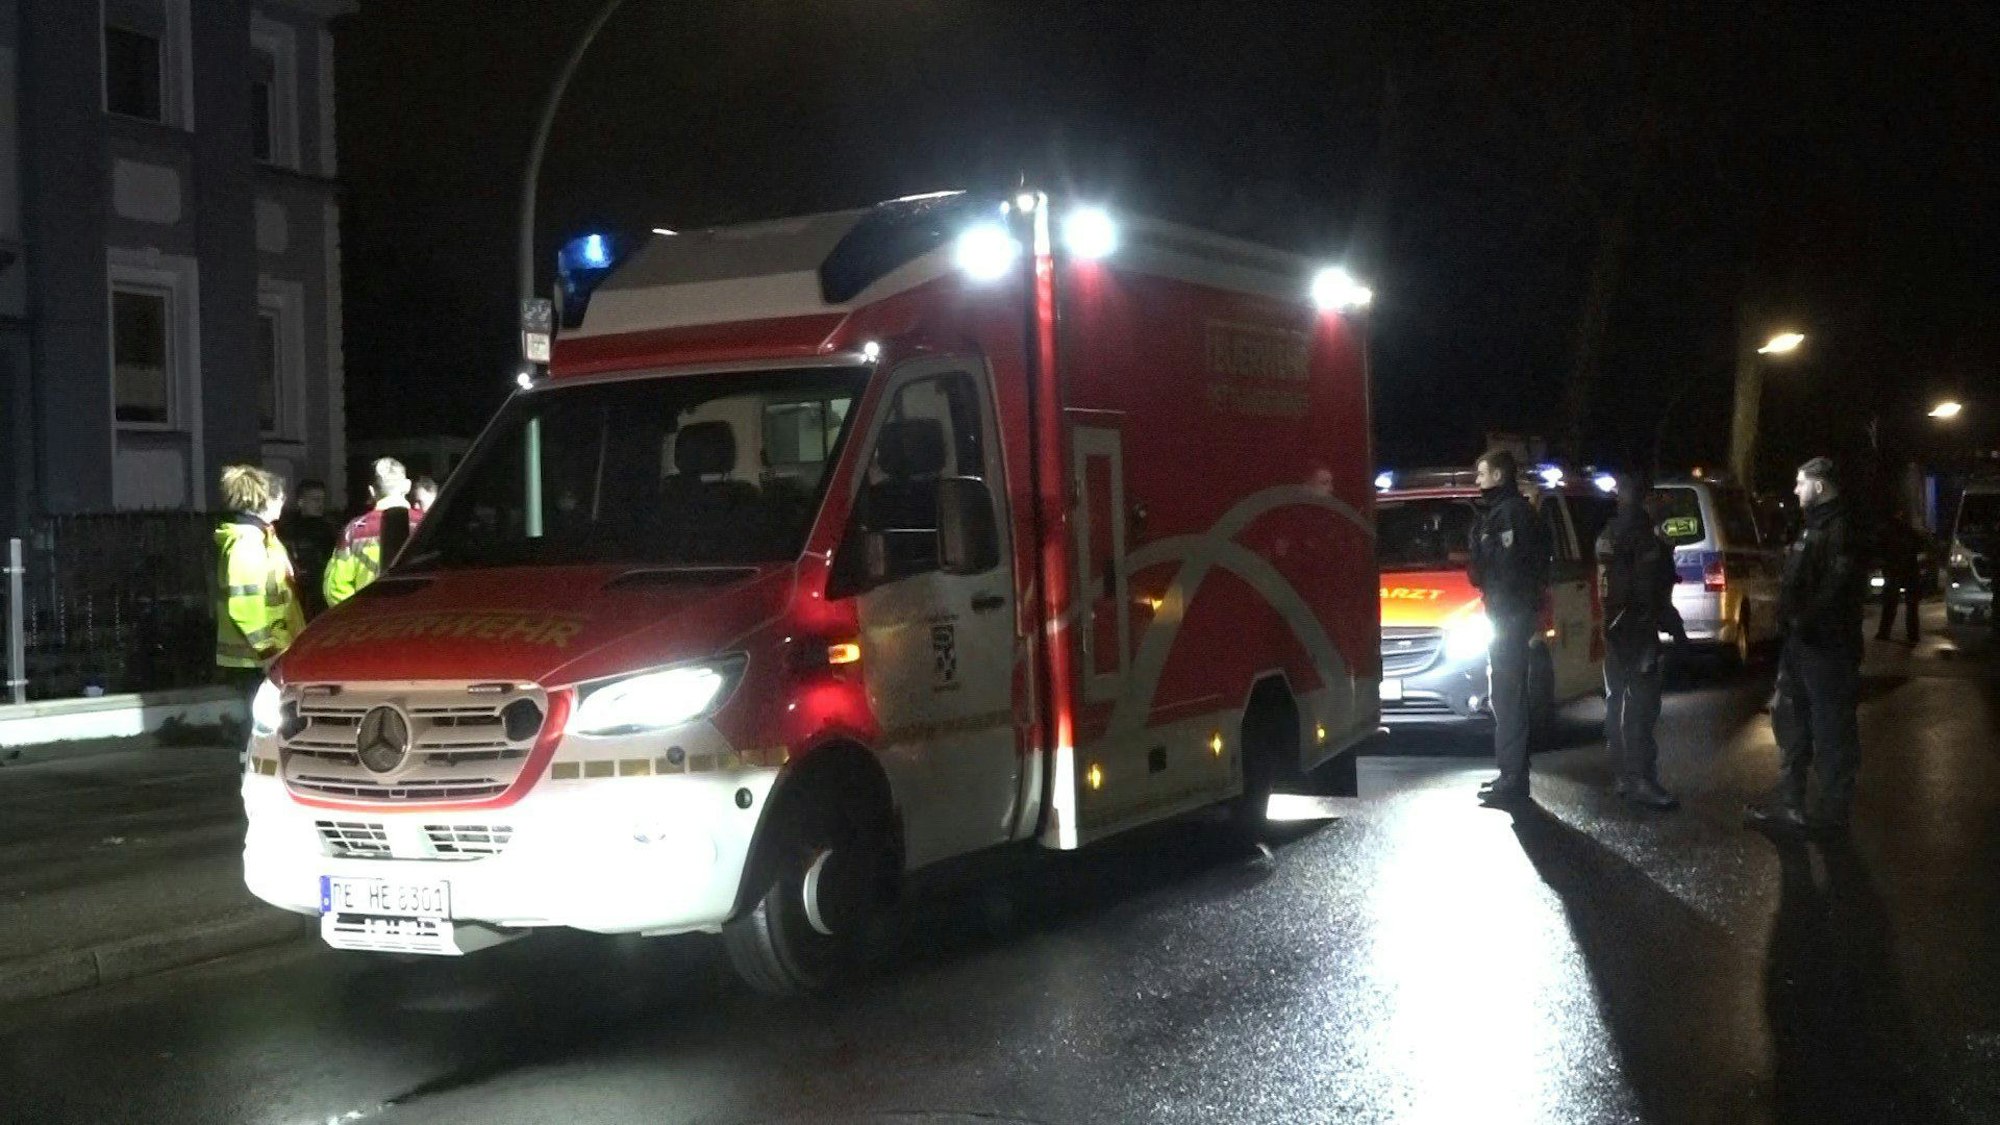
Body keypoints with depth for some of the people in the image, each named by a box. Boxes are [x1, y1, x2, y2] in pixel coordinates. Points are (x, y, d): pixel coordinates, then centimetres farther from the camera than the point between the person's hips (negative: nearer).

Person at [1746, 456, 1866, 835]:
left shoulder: (1840, 530, -15)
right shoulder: (1814, 527, 18)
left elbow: (1838, 589, -24)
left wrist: (1805, 621, -22)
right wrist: (1790, 619, 14)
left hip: (1826, 644, -11)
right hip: (1802, 641, 11)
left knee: (1831, 727, -2)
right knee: (1790, 718, 15)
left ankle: (1832, 810, 5)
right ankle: (1788, 801, 23)